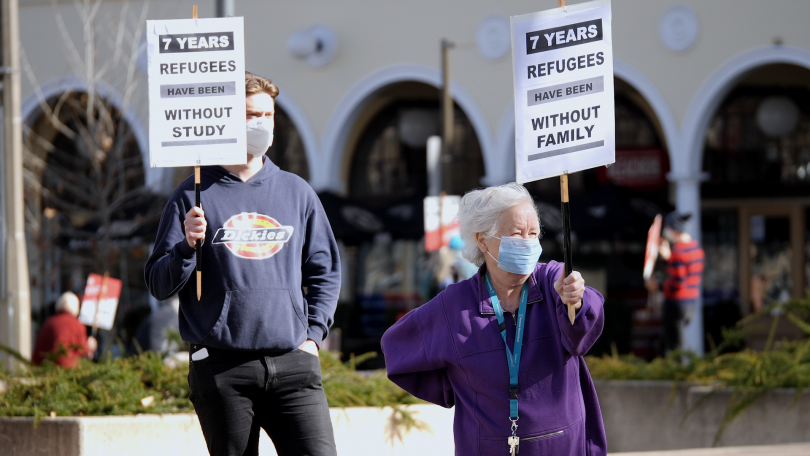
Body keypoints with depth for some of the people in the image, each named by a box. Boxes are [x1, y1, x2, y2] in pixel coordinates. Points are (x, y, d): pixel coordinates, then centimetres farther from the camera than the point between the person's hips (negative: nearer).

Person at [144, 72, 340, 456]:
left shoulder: (297, 193, 13)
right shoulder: (194, 197, 4)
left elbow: (325, 270, 20)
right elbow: (158, 286, 4)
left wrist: (313, 334, 8)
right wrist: (187, 247, -14)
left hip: (292, 363, 2)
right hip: (221, 368, -2)